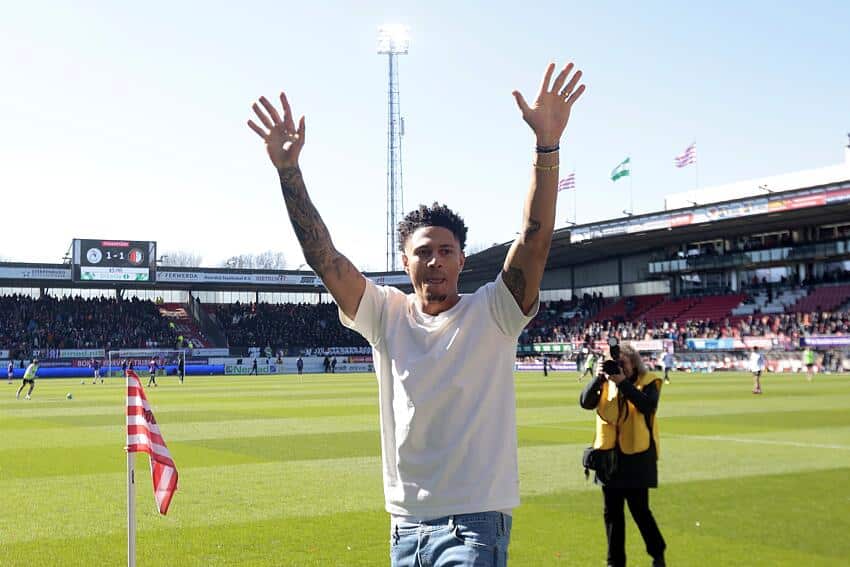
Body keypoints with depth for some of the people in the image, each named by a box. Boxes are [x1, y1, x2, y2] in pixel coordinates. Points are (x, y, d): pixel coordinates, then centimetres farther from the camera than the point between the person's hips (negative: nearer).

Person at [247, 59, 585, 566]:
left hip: (476, 522, -4)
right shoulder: (386, 314, 4)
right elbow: (323, 256, -4)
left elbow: (534, 241, -17)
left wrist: (547, 146, -28)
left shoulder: (491, 313, -4)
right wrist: (288, 169, -13)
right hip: (405, 524, 4)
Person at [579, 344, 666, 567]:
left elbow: (648, 405, -20)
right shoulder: (606, 384, 8)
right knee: (612, 512, 9)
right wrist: (599, 379, -16)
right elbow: (586, 402, -3)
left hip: (637, 454, -4)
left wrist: (623, 382, -24)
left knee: (639, 509, -3)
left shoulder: (648, 382, -2)